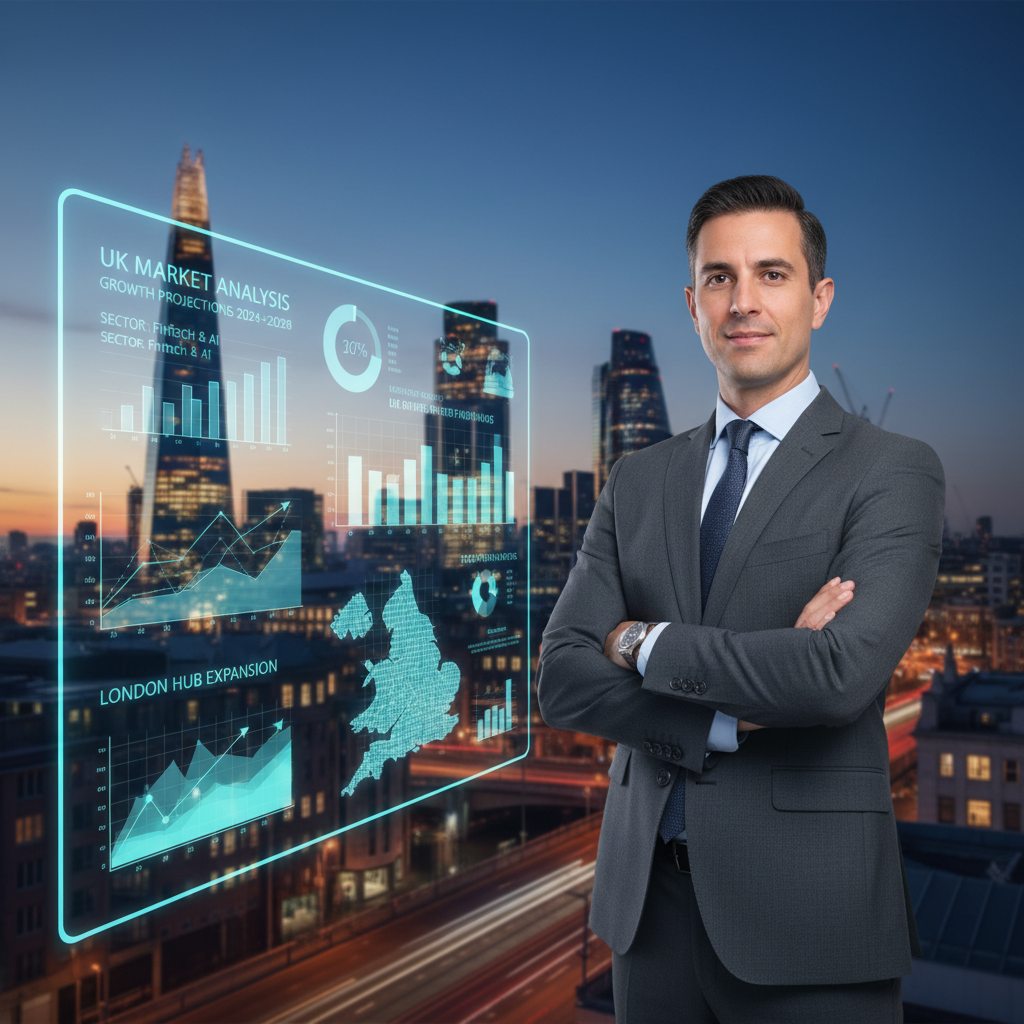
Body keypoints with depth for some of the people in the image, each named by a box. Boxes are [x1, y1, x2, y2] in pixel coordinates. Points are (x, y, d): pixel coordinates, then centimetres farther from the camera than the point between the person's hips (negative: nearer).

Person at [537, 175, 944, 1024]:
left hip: (806, 915, -3)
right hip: (648, 898, 4)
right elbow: (563, 680, -4)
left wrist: (645, 643, -11)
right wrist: (737, 716, -16)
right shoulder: (639, 483, 6)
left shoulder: (892, 472, -7)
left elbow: (841, 674, -23)